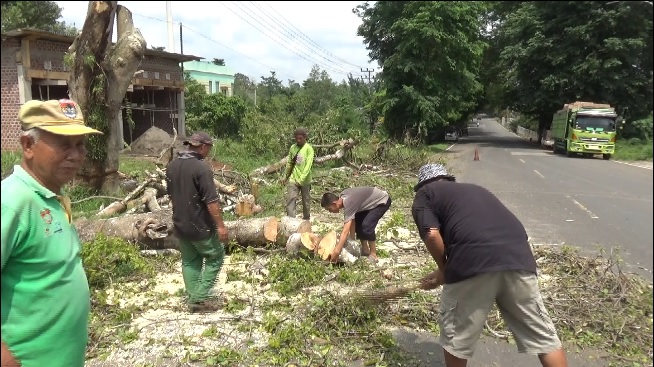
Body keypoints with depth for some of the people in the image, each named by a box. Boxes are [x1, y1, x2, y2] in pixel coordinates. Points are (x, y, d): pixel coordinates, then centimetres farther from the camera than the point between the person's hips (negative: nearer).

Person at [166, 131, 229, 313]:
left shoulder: (171, 165, 4)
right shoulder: (201, 167, -21)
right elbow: (211, 201, -23)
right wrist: (221, 226, -17)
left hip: (180, 224, 7)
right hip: (200, 226, -7)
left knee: (189, 261, 17)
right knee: (215, 257, 9)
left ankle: (193, 299, 22)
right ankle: (200, 298, 7)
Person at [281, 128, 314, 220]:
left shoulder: (309, 148, -9)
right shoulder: (292, 148, 5)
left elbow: (308, 165, -17)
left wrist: (301, 179, -25)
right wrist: (285, 176, 19)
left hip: (305, 180, -3)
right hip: (293, 179, 3)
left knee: (306, 201, 11)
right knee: (290, 199, -9)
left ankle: (306, 219, 29)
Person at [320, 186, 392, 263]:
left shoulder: (348, 203, -33)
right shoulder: (342, 197, -7)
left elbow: (345, 231, -38)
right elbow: (352, 219, -3)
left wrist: (336, 252, -39)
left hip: (383, 201, -10)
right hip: (373, 200, 10)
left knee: (367, 226, -21)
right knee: (357, 223, 6)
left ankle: (373, 255, -6)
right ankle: (365, 250, 19)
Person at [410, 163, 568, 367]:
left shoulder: (424, 194, 18)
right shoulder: (474, 189, 37)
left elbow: (432, 235, -1)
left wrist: (443, 269, 17)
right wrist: (448, 272, 45)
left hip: (473, 260, -5)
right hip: (518, 255, 6)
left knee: (456, 335, 17)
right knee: (543, 335, 18)